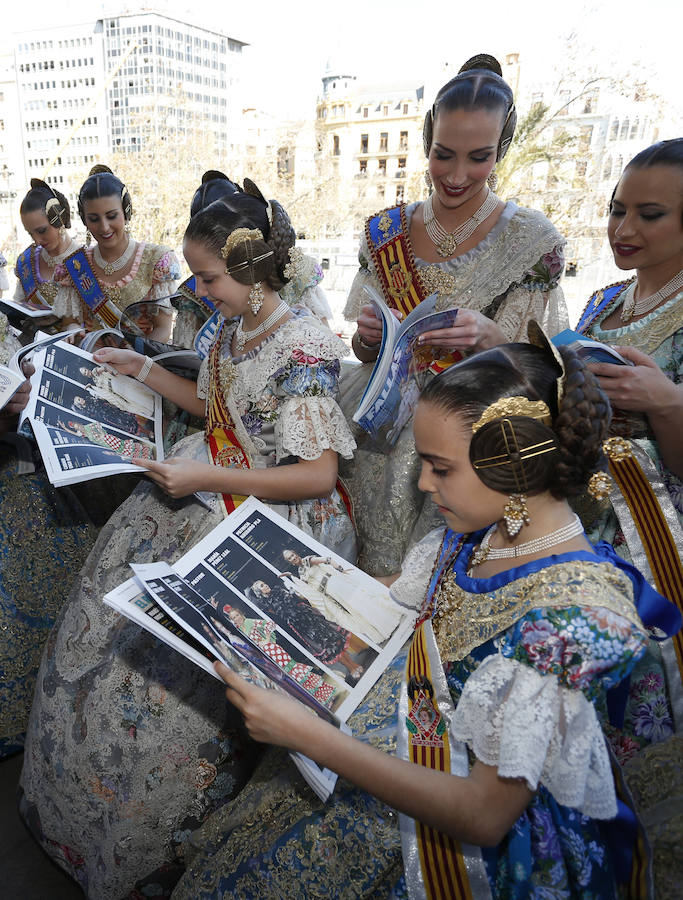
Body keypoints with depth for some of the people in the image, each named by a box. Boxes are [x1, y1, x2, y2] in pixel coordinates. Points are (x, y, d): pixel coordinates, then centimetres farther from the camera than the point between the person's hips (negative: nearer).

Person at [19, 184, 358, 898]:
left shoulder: (302, 352, -20)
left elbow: (318, 474, -22)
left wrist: (205, 478, -22)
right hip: (210, 491, 9)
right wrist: (141, 369, 17)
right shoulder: (232, 329, 7)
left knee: (174, 650, -12)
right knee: (110, 594, 5)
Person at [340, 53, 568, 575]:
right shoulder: (387, 232, 4)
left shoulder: (531, 238, -4)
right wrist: (369, 336, -12)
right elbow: (363, 352, 10)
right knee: (371, 571, 2)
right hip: (381, 428, 3)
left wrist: (487, 336, -23)